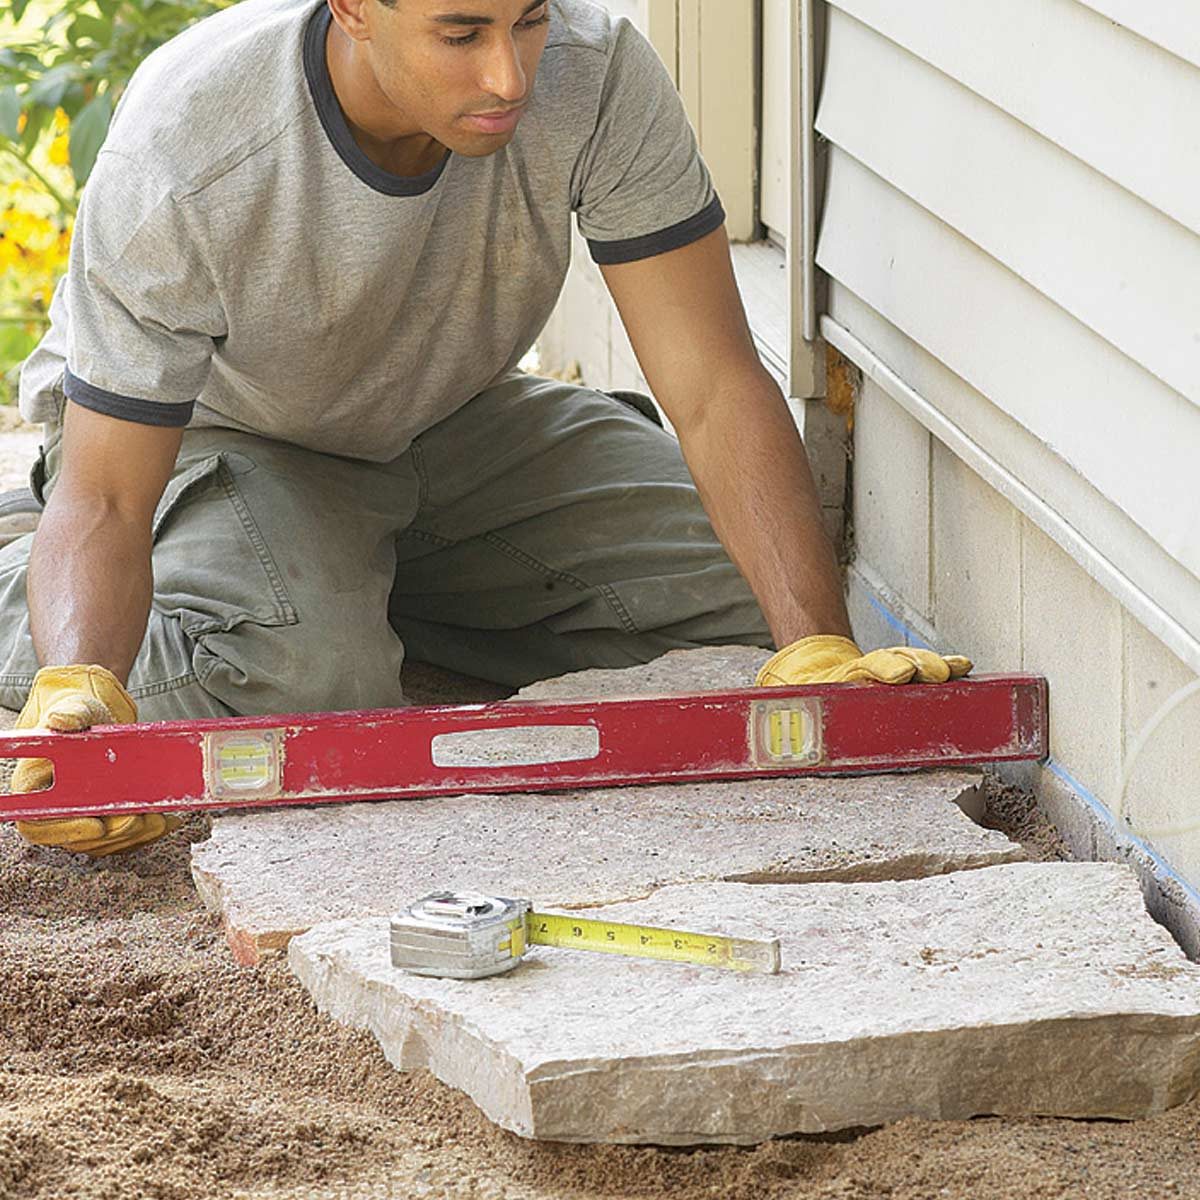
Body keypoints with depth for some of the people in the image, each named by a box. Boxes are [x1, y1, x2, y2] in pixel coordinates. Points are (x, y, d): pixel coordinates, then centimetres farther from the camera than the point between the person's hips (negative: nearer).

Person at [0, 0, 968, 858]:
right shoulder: (179, 162, -37)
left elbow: (715, 389, -29)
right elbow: (103, 502, -33)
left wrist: (819, 652, -41)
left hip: (445, 419, 4)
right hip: (208, 429, -4)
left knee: (747, 584, -12)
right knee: (304, 688, -33)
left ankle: (377, 591, 8)